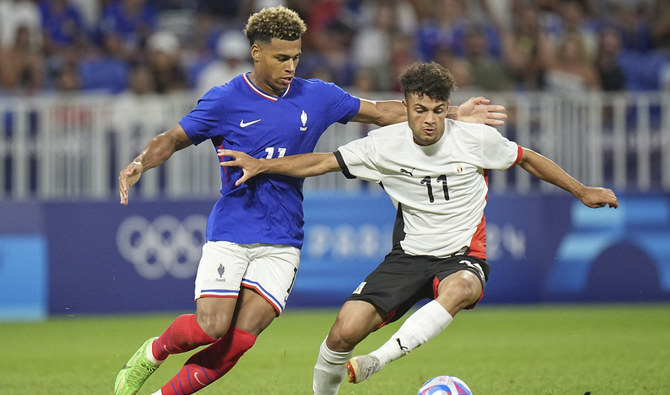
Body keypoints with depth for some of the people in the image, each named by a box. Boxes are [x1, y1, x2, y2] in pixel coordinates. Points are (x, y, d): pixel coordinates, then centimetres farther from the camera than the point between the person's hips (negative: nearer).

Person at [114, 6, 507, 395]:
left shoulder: (318, 96, 5)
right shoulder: (225, 100, -4)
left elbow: (382, 113, 13)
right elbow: (172, 140, 3)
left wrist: (453, 114, 9)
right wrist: (139, 165, -18)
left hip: (282, 243, 2)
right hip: (229, 235, -2)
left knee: (240, 337, -12)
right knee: (210, 327, -16)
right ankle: (153, 352, 16)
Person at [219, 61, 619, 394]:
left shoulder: (477, 139, -9)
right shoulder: (384, 145, -6)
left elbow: (527, 159, 8)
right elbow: (324, 162, 1)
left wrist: (583, 192, 12)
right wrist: (261, 165, -9)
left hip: (462, 257, -2)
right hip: (409, 256, 2)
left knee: (457, 290, -41)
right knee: (344, 332, -16)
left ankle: (375, 362, -36)